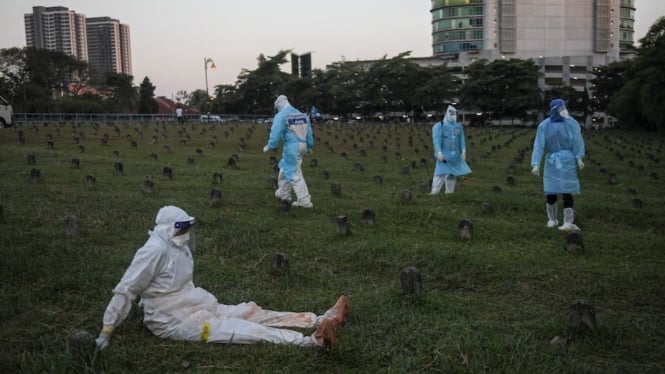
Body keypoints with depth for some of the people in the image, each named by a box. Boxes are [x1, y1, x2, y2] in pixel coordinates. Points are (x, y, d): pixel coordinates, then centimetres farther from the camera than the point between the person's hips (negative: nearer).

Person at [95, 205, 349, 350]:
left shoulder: (180, 248, 8)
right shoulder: (155, 251, -19)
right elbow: (125, 290, -17)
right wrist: (107, 331, -15)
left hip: (197, 308, 8)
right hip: (172, 321, -8)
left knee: (252, 312, -3)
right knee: (247, 330, -20)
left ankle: (321, 320, -8)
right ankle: (311, 340, -30)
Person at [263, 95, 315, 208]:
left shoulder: (280, 116, -9)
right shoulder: (302, 114, 12)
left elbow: (275, 133, -12)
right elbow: (309, 132, 15)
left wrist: (269, 146, 1)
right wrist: (309, 146, 23)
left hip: (291, 147, -8)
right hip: (302, 146, 8)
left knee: (295, 174, -2)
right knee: (285, 168, 23)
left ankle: (304, 201, -4)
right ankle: (284, 194, 34)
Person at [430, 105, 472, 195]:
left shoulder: (458, 125, 8)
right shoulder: (439, 126, -8)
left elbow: (462, 139, 9)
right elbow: (436, 140, -15)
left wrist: (463, 151, 0)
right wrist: (439, 152, -24)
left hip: (455, 155, 5)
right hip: (444, 155, -5)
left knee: (452, 174, 9)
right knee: (441, 173, -15)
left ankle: (450, 192, 19)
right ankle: (435, 192, -16)